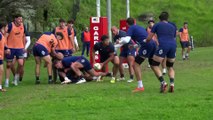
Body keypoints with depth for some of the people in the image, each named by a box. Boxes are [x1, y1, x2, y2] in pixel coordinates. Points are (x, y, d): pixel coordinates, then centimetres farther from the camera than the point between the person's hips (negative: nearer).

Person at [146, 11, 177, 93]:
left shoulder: (157, 25, 14)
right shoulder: (172, 27, 25)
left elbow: (149, 38, 13)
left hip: (163, 46, -4)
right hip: (173, 45, 4)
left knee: (155, 65, 4)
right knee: (170, 67, 20)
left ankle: (163, 82, -14)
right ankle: (172, 83, 0)